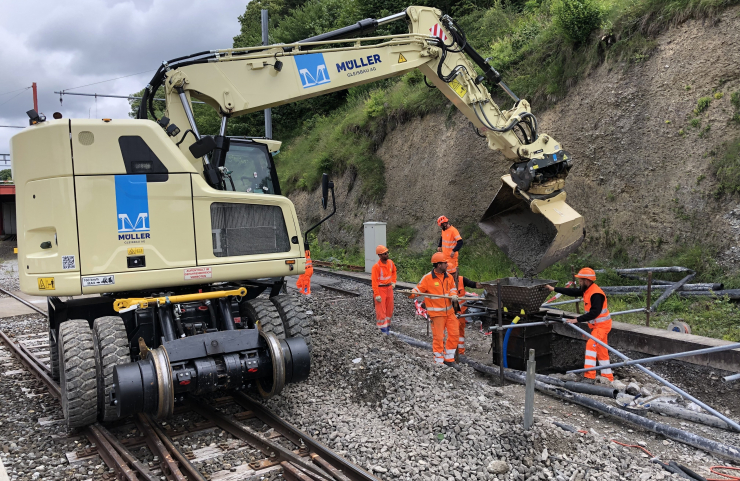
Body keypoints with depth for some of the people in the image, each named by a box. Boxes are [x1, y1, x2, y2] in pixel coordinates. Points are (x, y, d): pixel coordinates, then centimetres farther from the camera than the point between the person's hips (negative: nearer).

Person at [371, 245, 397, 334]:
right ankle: (382, 327, 8)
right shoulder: (376, 266, -21)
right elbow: (374, 281, -20)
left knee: (389, 308, 15)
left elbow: (394, 271, 21)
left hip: (389, 288, 7)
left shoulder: (390, 262, -1)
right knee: (381, 309, -1)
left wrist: (393, 282, 11)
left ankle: (387, 324, 32)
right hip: (380, 289, -6)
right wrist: (377, 295, -21)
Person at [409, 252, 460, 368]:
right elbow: (418, 289, -10)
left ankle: (449, 359, 24)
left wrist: (453, 295, -5)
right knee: (438, 337, -2)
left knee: (454, 334, 9)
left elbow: (452, 287, 17)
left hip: (449, 311, 6)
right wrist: (412, 293, -31)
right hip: (436, 313, -6)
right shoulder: (428, 278, -12)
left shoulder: (448, 277, 6)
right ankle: (439, 361, 12)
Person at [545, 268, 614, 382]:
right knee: (601, 351, 14)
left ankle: (589, 375, -21)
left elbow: (594, 312, -31)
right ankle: (608, 377, 23)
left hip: (602, 325, -10)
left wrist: (578, 320, -31)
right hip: (596, 325, 10)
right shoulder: (587, 290, 4)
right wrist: (554, 289, 12)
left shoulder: (596, 294, -25)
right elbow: (573, 292, 12)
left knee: (591, 345, -20)